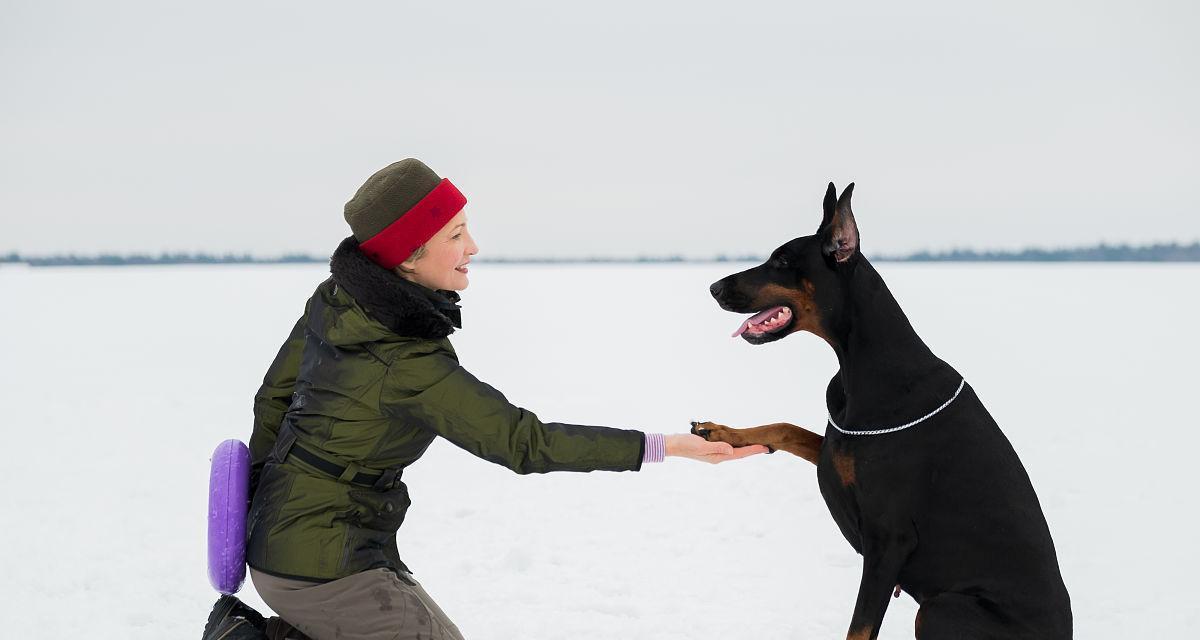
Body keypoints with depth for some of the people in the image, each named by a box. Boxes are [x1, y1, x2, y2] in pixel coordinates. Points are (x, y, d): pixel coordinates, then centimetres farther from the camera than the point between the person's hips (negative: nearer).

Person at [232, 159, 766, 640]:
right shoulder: (409, 366, -27)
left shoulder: (334, 297, -2)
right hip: (323, 567, -9)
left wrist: (263, 499, 22)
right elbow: (522, 441, -26)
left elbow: (274, 395, 9)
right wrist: (666, 447, -25)